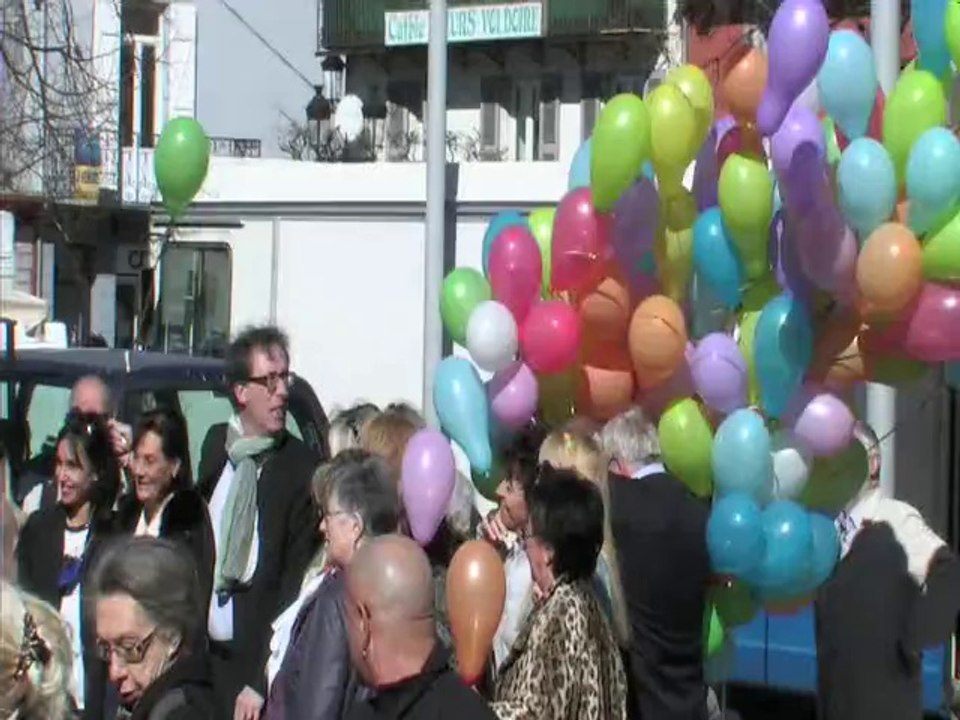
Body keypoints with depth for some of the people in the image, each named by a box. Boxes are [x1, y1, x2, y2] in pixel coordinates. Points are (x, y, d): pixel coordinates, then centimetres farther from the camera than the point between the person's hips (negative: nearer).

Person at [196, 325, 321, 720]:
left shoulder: (302, 469, -10)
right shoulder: (215, 444, 8)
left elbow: (295, 583, -10)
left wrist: (260, 683, -13)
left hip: (252, 662, -5)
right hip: (201, 648, 5)